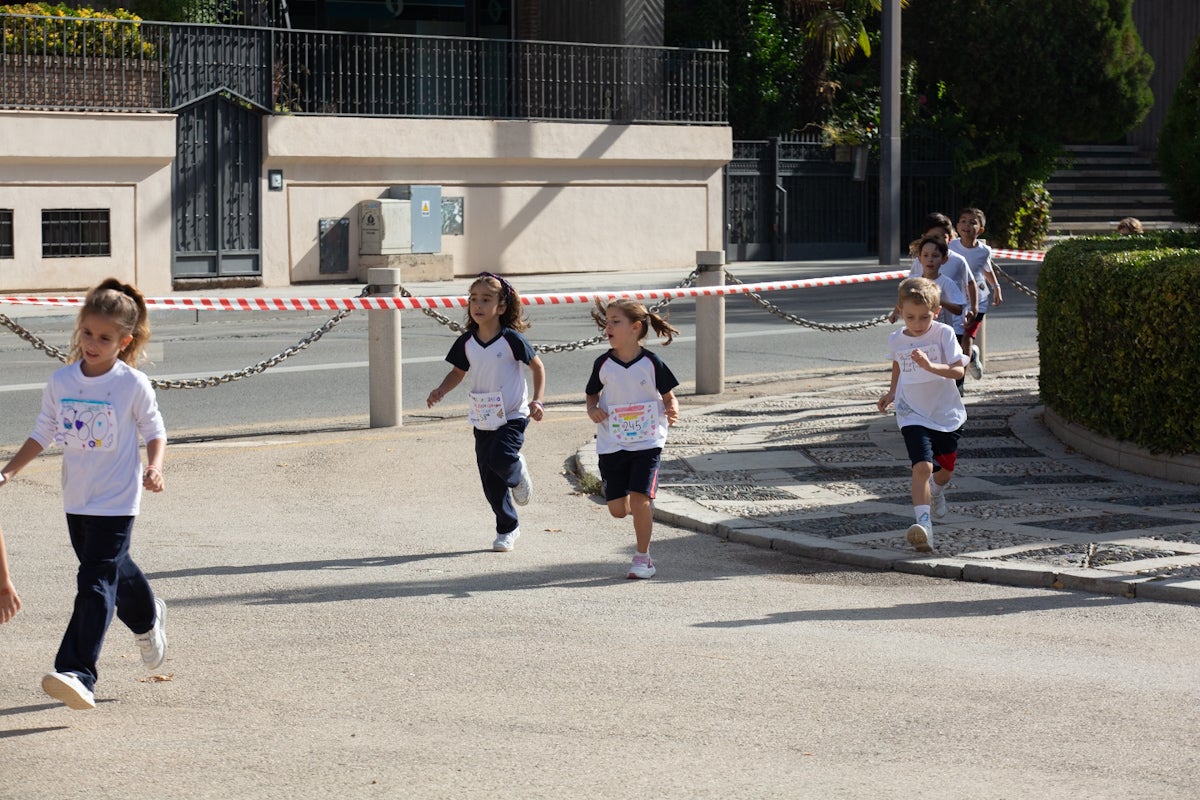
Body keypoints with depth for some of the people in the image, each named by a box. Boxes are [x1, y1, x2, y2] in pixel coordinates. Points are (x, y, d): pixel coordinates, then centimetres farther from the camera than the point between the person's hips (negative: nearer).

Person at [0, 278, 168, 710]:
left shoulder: (133, 385, -10)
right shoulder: (61, 382, 0)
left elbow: (154, 431, -1)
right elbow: (43, 434, 9)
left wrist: (155, 466, -18)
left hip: (116, 500, -5)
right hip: (76, 498, 5)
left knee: (96, 581, -13)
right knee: (113, 569, 22)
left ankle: (78, 673, -20)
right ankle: (147, 619, 53)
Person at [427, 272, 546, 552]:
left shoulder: (511, 339, -13)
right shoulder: (466, 342, 0)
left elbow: (538, 366, -2)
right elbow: (458, 372, 14)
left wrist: (537, 401, -10)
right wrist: (441, 390, -5)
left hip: (512, 416, -5)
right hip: (483, 420, 5)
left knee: (500, 458, -28)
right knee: (490, 482, 6)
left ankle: (518, 473, 9)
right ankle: (507, 528, 24)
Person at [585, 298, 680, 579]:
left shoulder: (651, 363, -6)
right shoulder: (603, 365, 0)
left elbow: (669, 396, 3)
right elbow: (592, 394, 13)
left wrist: (672, 411, -18)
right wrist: (592, 410, -9)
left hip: (647, 442, -3)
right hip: (611, 444, 3)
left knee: (639, 498, -13)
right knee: (617, 508, 3)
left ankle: (642, 556, 3)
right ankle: (643, 513, 39)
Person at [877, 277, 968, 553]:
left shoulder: (944, 333, -12)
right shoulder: (896, 339, -1)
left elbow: (959, 370, -21)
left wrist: (931, 366, -37)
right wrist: (891, 393, 12)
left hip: (947, 415, 0)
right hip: (913, 414, 0)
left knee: (945, 470, 17)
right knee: (923, 466, -22)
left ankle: (936, 490, 53)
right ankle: (923, 523, -31)